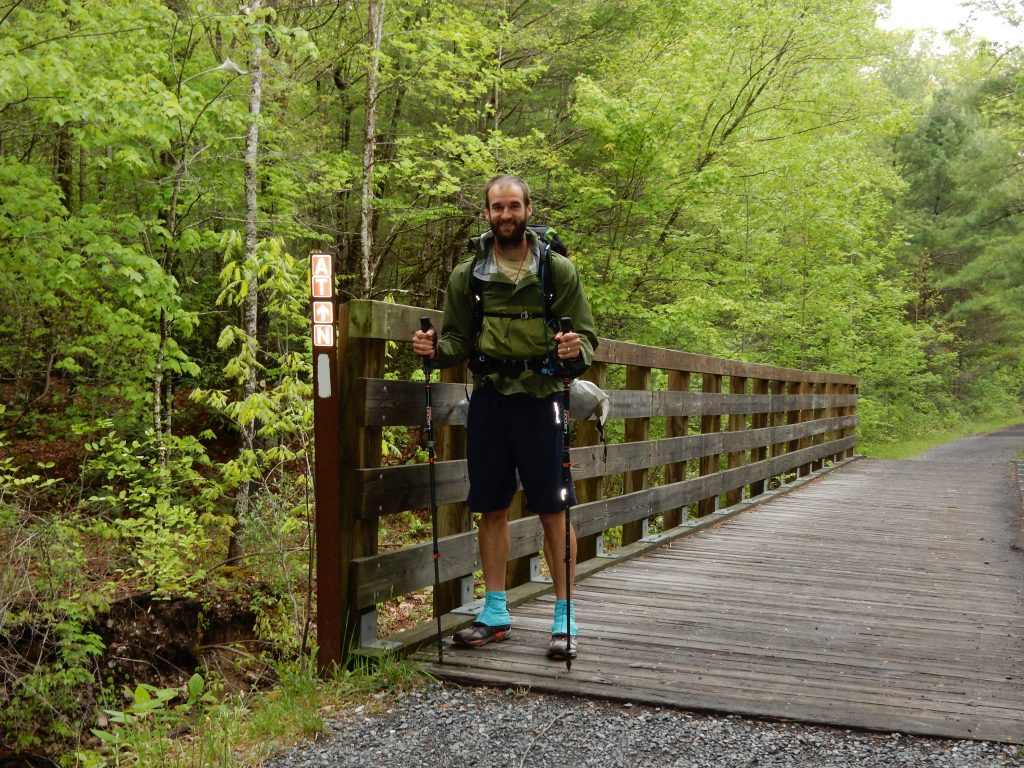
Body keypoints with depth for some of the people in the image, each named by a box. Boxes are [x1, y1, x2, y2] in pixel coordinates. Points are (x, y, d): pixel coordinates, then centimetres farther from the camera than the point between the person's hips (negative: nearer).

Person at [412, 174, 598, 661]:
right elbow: (458, 338, 13)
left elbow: (586, 334, 3)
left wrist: (576, 351, -20)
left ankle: (565, 618, 7)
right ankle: (495, 613, 20)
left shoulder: (558, 270, 2)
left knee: (554, 510, -2)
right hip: (488, 398, 3)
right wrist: (436, 349, -9)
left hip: (540, 397, -2)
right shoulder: (467, 275, 8)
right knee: (492, 509, 8)